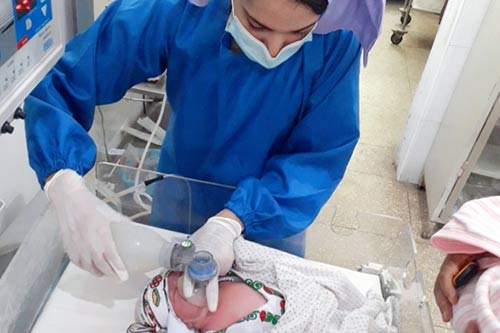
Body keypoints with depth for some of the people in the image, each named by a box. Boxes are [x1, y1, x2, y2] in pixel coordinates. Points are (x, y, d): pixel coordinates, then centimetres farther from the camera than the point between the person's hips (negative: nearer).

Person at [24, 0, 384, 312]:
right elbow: (60, 81, -24)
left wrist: (232, 222, -39)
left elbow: (323, 154, -25)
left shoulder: (336, 42, -28)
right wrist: (67, 190, -41)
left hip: (276, 211, 0)